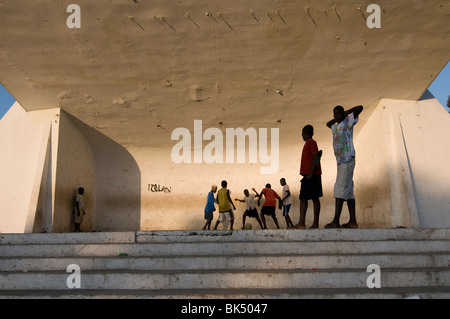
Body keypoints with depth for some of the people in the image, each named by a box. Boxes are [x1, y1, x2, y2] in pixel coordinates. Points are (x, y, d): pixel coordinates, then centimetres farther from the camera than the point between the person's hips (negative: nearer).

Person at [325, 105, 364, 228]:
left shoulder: (348, 122, 2)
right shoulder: (335, 127, 24)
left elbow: (360, 108, -7)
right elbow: (328, 124, 47)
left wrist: (347, 112, 7)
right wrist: (336, 119, 31)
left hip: (347, 160, -9)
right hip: (340, 161, 9)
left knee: (341, 187, -18)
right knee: (348, 191, 5)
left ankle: (336, 221, -25)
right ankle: (353, 221, 4)